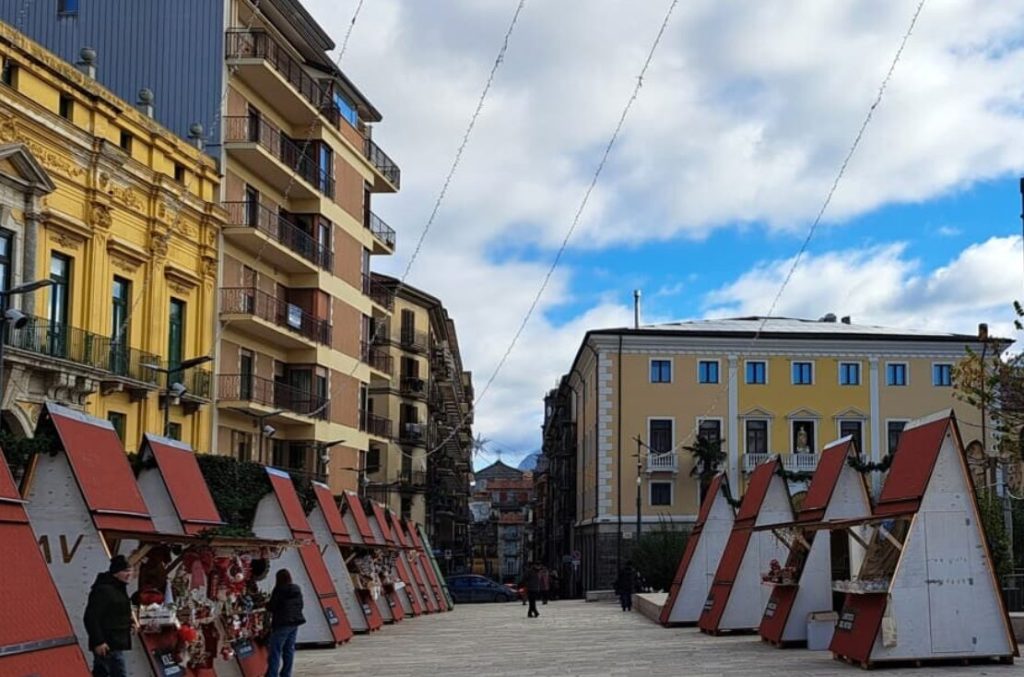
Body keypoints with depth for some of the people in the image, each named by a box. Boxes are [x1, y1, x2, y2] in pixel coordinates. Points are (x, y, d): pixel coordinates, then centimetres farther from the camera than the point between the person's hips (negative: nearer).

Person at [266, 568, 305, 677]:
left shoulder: (279, 589, -13)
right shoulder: (297, 589, 7)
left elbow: (271, 606, -12)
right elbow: (300, 605, 12)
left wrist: (266, 604, 9)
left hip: (282, 623, -7)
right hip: (295, 623, 7)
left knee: (276, 651, -4)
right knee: (289, 650, 11)